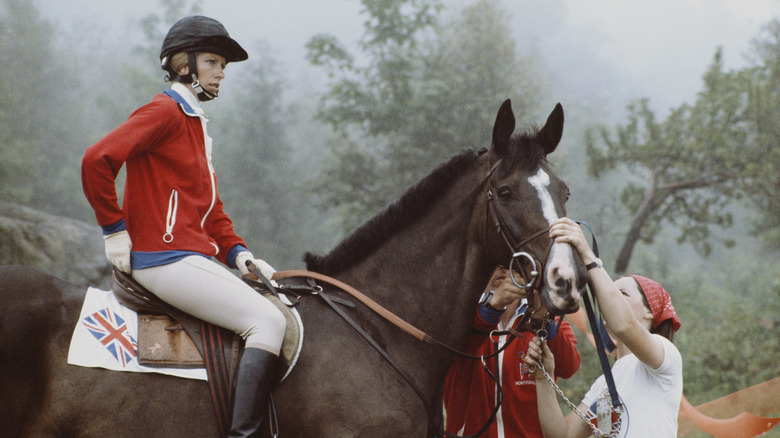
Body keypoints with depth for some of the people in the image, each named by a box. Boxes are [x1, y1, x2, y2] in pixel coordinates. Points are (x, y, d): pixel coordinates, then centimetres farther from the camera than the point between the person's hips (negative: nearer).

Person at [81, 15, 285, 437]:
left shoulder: (195, 121, 24)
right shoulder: (165, 111, -7)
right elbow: (97, 160, -19)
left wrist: (235, 250, 9)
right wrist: (114, 228, -14)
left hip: (196, 256, 10)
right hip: (164, 259, -10)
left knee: (280, 308, 7)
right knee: (267, 321, -21)